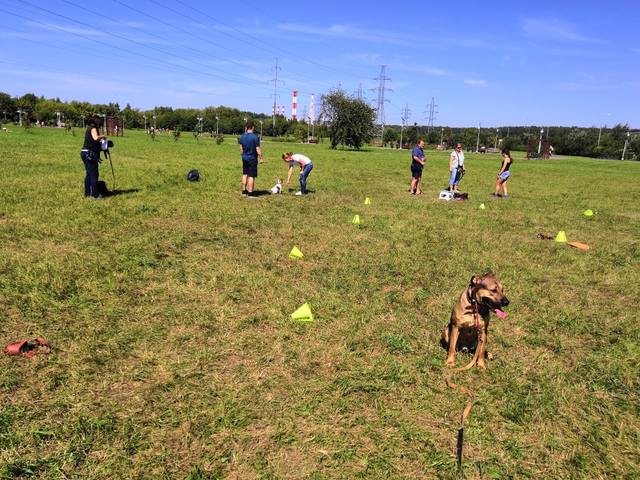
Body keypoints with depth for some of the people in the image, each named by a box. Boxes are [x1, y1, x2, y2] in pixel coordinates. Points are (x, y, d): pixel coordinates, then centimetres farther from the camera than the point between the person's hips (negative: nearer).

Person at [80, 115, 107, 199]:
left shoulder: (89, 129, 18)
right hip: (89, 154, -10)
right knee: (94, 174, -5)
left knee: (89, 174, 17)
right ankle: (95, 195, -3)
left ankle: (87, 193, 24)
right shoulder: (93, 128, -9)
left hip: (84, 153, 10)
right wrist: (103, 136, -11)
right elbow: (95, 138, -28)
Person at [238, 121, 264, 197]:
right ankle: (250, 193, 1)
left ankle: (244, 191, 23)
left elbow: (241, 149, 10)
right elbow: (258, 149, -14)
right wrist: (261, 158, -4)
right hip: (252, 159, -6)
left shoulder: (242, 136, 3)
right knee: (251, 176, -1)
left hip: (245, 159, 6)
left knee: (245, 174, 17)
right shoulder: (255, 137, -16)